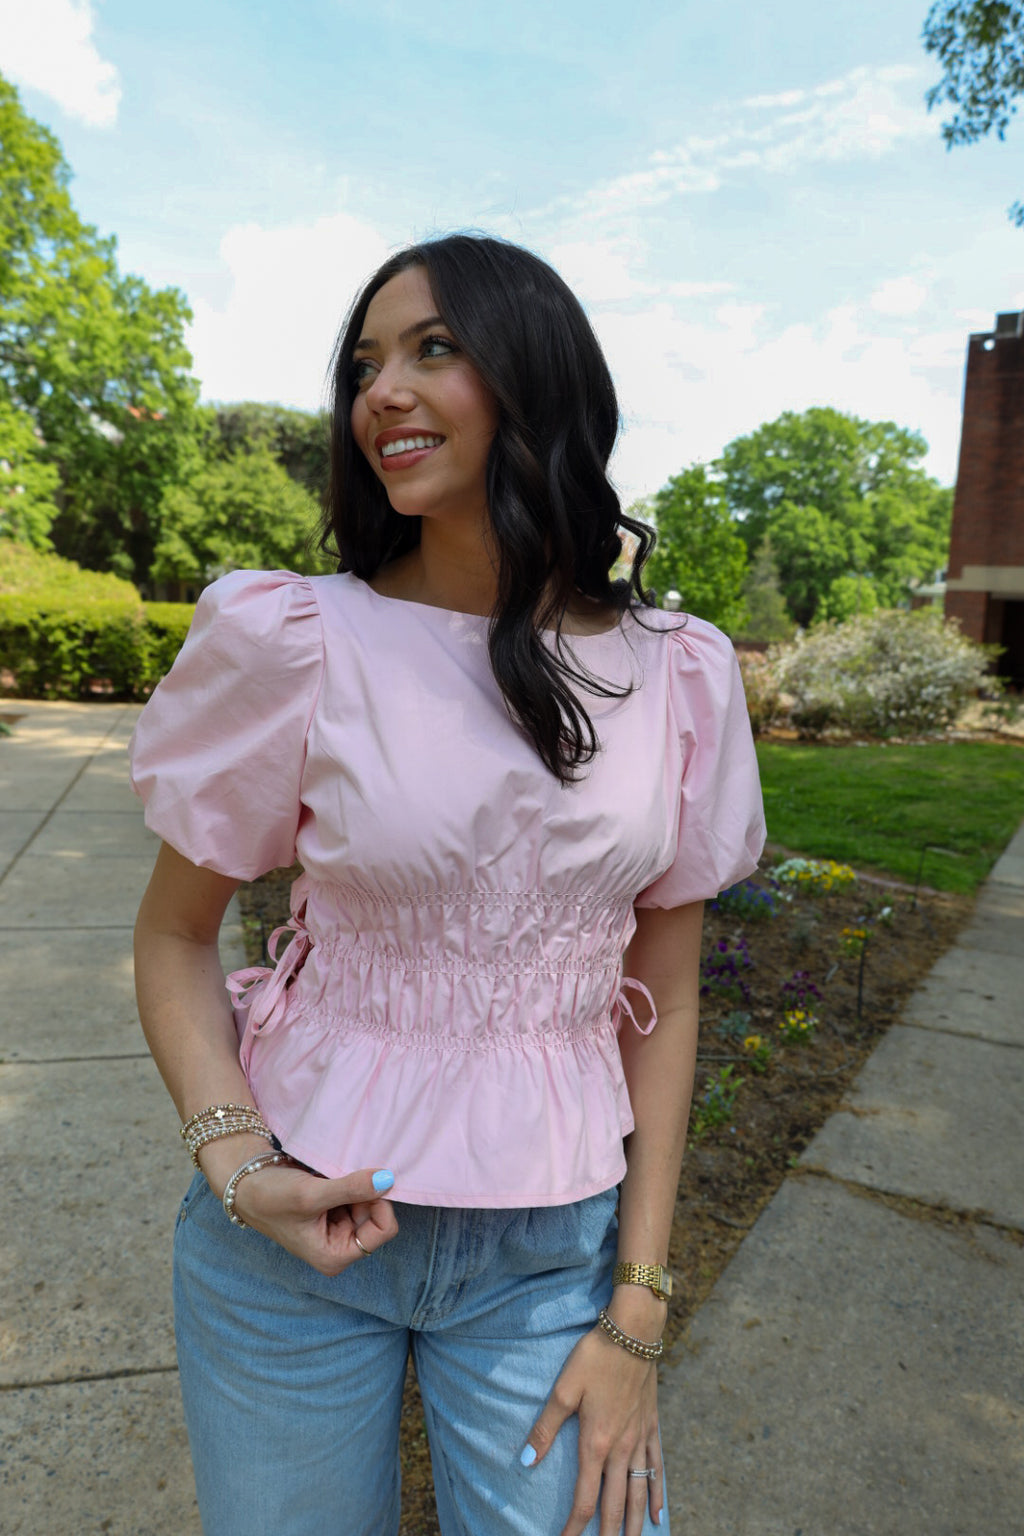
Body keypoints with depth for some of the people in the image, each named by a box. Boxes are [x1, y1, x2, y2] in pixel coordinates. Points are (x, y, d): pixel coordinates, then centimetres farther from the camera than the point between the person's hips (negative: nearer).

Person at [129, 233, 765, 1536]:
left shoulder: (681, 677, -6)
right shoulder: (294, 639, -12)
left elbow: (661, 999, -1)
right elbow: (173, 936, -1)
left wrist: (637, 1309, -2)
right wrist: (232, 1159, -17)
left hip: (554, 1250, 1)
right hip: (297, 1225, 0)